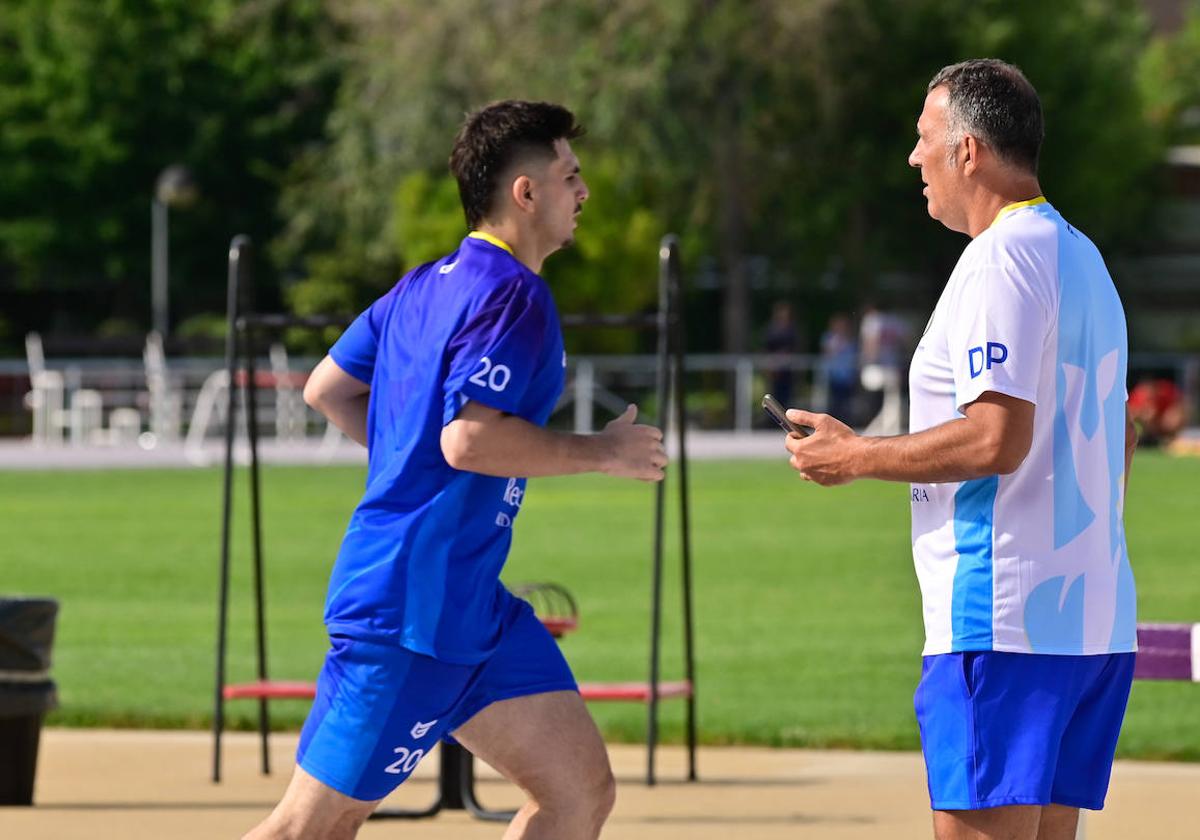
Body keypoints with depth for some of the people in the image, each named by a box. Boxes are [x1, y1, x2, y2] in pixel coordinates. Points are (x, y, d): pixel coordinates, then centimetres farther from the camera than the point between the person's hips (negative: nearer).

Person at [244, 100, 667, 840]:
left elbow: (328, 389, 20)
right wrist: (603, 452, -15)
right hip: (410, 607, -10)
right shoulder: (514, 294, -14)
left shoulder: (429, 286, 14)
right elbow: (470, 438, -26)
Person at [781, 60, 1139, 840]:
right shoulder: (1081, 256, 19)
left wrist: (855, 457, -9)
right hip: (1094, 618, 10)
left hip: (1004, 620, -10)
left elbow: (997, 438, -21)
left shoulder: (1002, 259, -12)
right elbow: (1118, 439, 25)